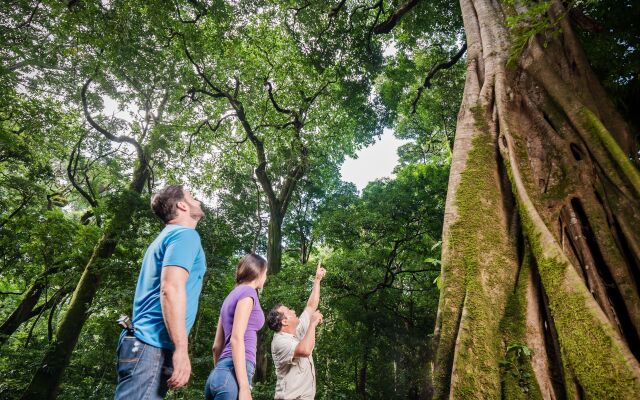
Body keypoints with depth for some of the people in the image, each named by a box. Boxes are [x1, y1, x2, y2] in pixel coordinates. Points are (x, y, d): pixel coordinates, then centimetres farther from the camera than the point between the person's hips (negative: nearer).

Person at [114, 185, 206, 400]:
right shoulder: (186, 234, -8)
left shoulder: (167, 236, 21)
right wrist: (181, 349, -22)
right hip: (153, 346, -10)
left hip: (146, 342, 10)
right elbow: (171, 289, -21)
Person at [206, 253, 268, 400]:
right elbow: (236, 339, -16)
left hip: (219, 373, 9)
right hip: (234, 373, -9)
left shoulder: (231, 295, 20)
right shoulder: (247, 291, -5)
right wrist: (244, 387, -19)